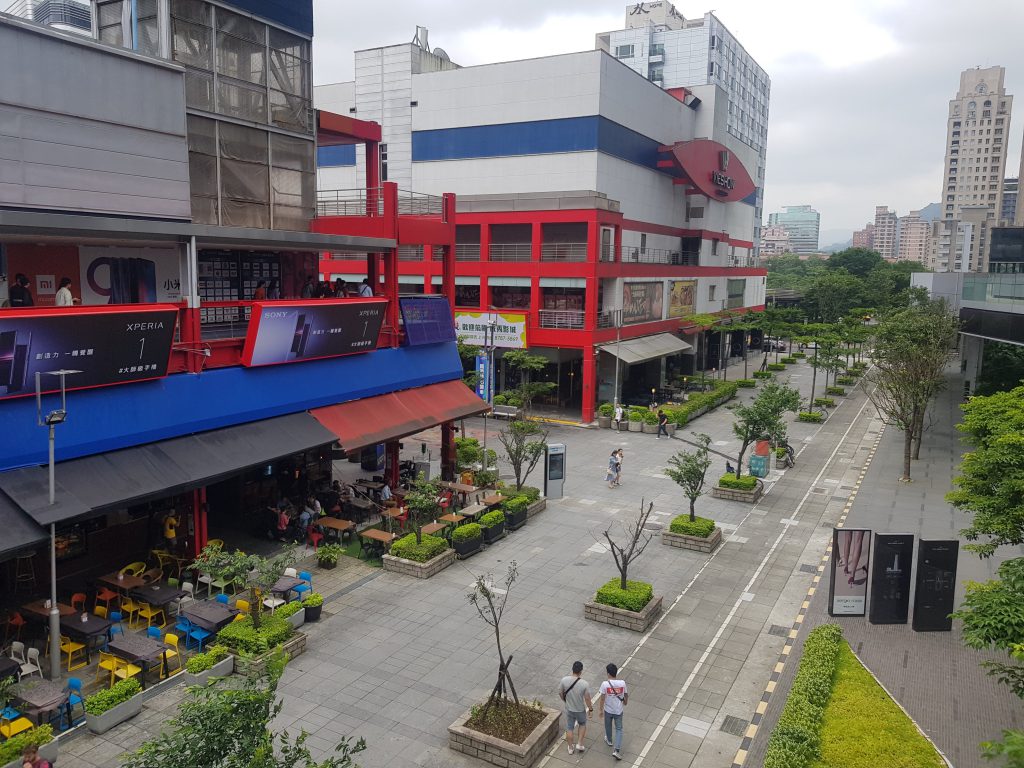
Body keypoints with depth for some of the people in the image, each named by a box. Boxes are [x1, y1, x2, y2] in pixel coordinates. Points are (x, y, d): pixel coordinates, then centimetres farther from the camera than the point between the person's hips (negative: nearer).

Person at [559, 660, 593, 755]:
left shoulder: (564, 680, -21)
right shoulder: (585, 684, -30)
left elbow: (560, 693, -6)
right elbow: (587, 698, -18)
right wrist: (590, 708, 2)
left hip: (569, 709, 2)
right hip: (580, 710, -2)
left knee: (569, 728, 23)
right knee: (582, 724, 30)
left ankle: (571, 748, 38)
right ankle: (579, 744, 31)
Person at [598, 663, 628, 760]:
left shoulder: (605, 684, -24)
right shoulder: (622, 683, -18)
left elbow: (602, 698, -15)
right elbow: (626, 695, -2)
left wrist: (600, 709, 0)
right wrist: (626, 702, 20)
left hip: (608, 710, 0)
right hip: (618, 710, 1)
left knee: (608, 726, 27)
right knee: (619, 729, 15)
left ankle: (609, 740, 50)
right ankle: (616, 750, 5)